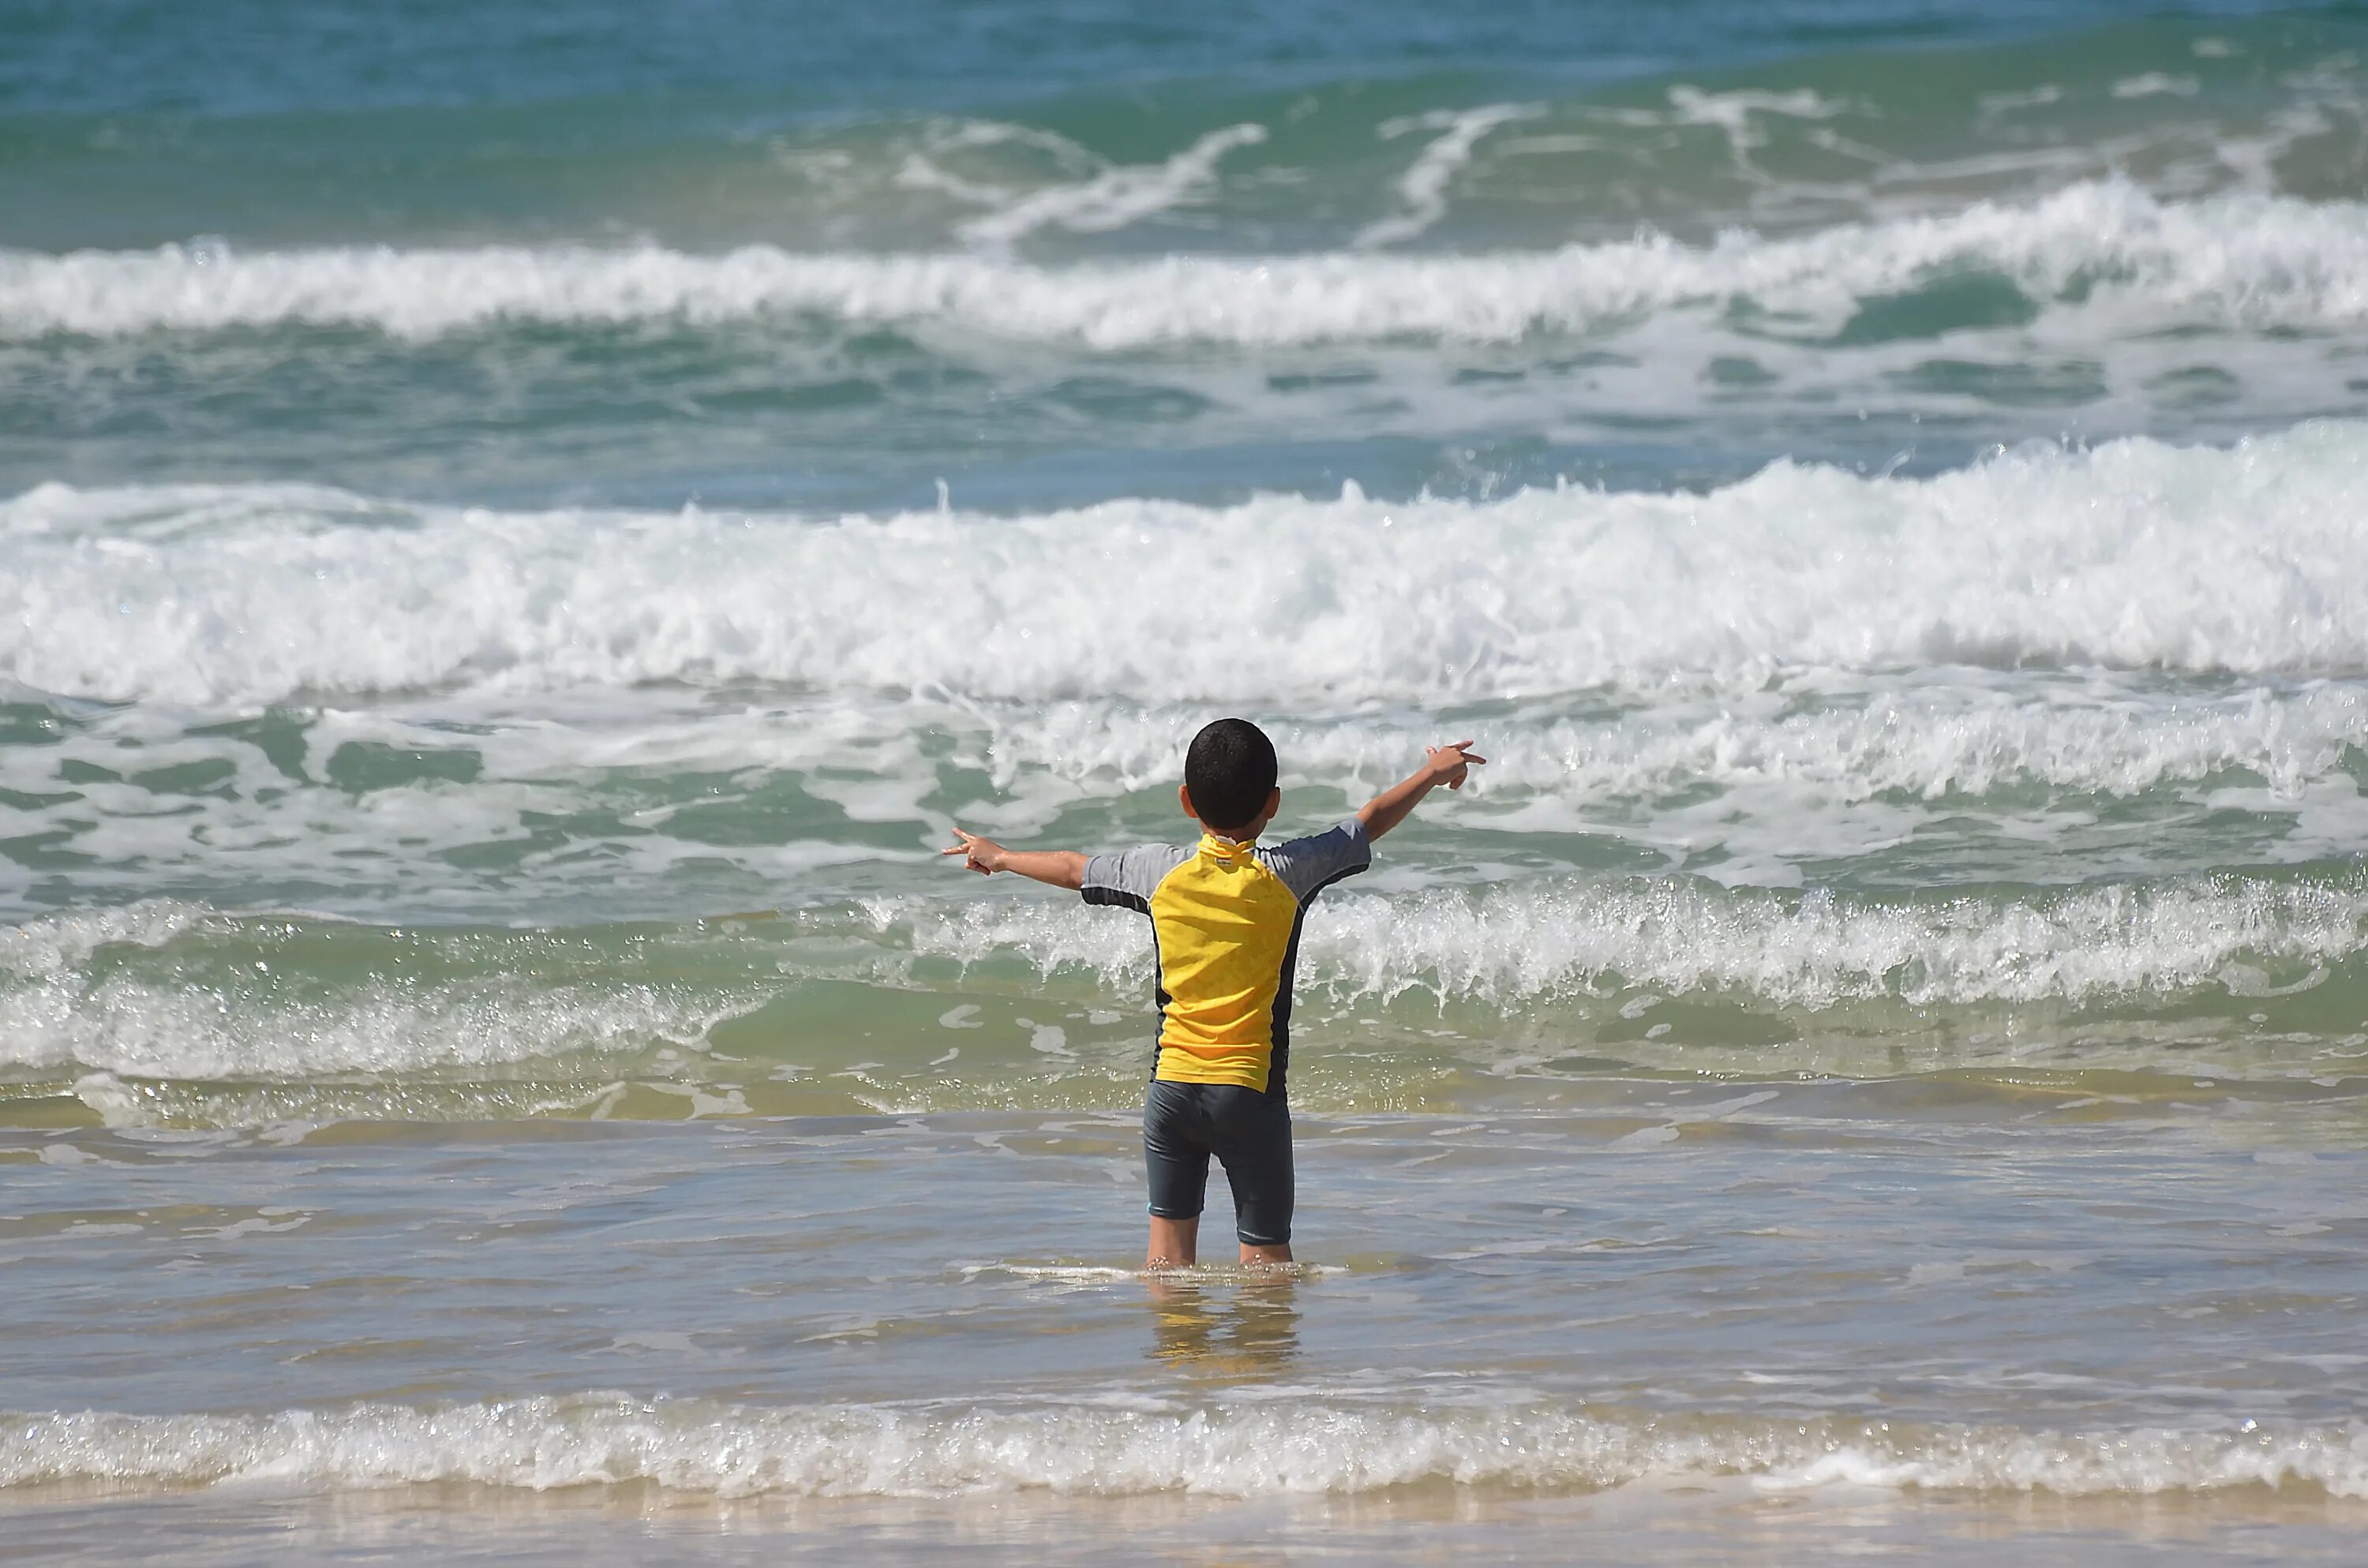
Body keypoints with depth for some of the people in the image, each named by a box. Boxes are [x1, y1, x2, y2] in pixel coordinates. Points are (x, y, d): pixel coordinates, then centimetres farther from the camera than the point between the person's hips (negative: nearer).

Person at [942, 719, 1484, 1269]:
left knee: (1169, 1246, 8)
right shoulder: (1287, 874, -6)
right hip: (1250, 1089, -2)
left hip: (1171, 1084, 2)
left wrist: (999, 857, 36)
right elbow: (1371, 822, 8)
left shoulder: (1160, 871, 0)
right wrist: (1433, 773, 25)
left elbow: (1073, 869, 17)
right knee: (1267, 1250, 0)